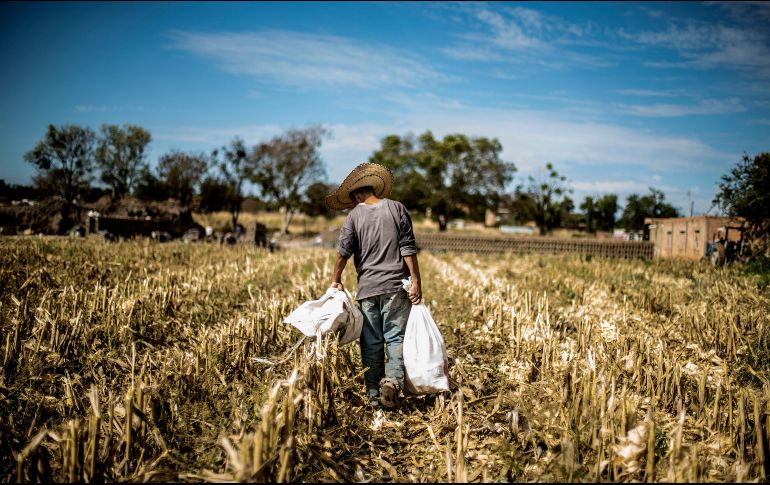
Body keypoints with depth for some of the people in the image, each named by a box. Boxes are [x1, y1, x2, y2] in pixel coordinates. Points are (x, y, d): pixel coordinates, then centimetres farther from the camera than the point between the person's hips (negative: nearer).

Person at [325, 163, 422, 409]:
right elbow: (408, 248, -3)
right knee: (396, 337, 3)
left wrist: (336, 280, 11)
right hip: (396, 286, -1)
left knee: (371, 342, 8)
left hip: (367, 287, 1)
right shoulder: (397, 208, 3)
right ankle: (393, 379, -17)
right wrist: (416, 281, -2)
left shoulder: (355, 215, 3)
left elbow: (343, 251, -2)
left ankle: (373, 394, 11)